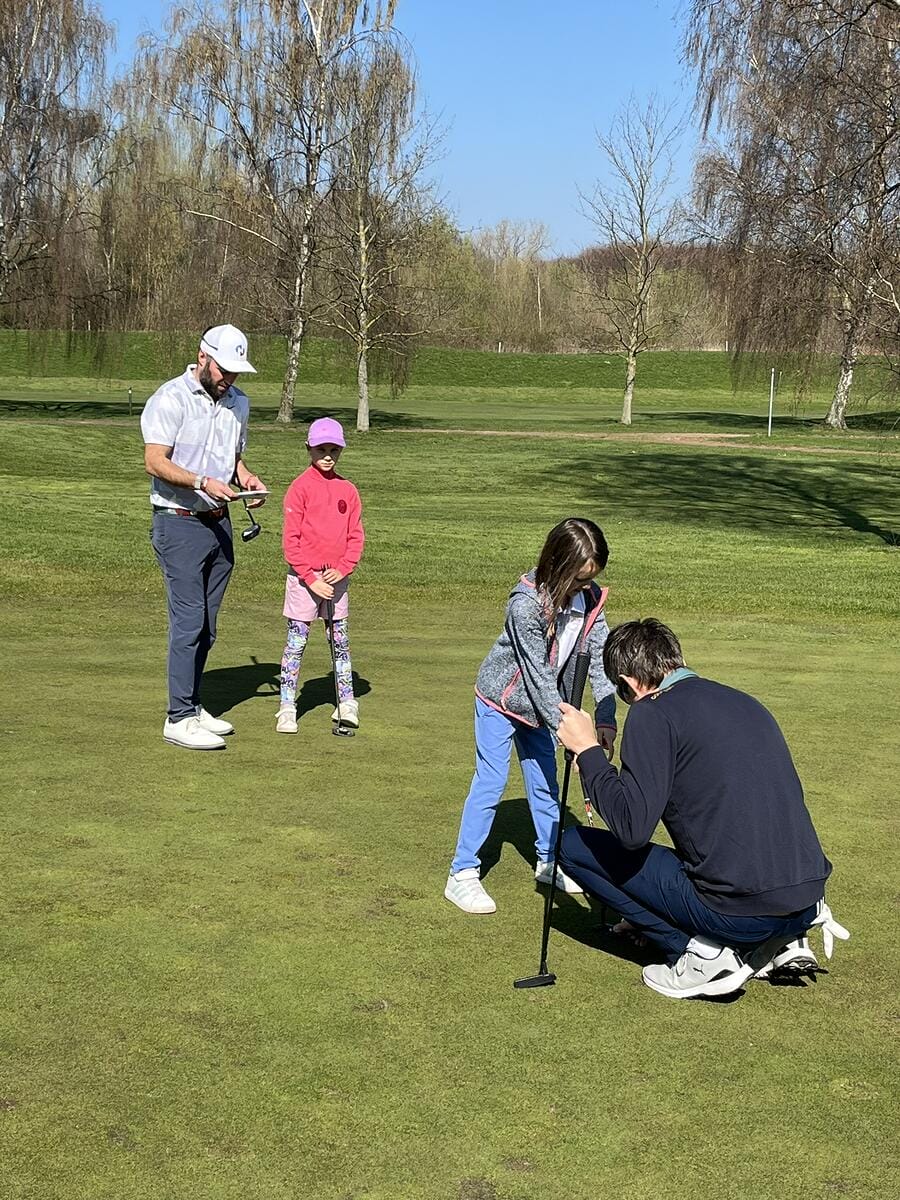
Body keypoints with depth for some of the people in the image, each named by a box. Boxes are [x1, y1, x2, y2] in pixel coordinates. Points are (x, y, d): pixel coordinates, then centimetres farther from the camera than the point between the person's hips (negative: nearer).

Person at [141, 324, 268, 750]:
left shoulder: (238, 403, 12)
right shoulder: (170, 398, -10)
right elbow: (155, 461, -16)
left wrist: (245, 476, 1)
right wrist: (203, 482, -28)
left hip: (219, 522, 7)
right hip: (179, 523, -7)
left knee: (206, 624, 10)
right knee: (188, 621, -9)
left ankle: (192, 706, 20)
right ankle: (179, 719, -3)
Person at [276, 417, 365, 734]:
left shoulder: (348, 490, 6)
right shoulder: (300, 487, -6)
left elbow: (356, 536, 7)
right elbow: (290, 539, -8)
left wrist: (343, 569, -8)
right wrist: (312, 579, -13)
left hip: (337, 577, 4)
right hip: (303, 577, -4)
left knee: (340, 641, 9)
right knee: (296, 642, 0)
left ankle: (346, 703, 18)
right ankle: (287, 708, 5)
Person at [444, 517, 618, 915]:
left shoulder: (590, 599, -12)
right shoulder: (525, 604, -32)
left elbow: (600, 658, -11)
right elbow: (538, 676, -30)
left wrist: (606, 718, -20)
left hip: (541, 704, 6)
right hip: (501, 699, -6)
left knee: (544, 782, 15)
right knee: (490, 784, -5)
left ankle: (549, 860, 31)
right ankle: (462, 875, 1)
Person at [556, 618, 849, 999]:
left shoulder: (653, 713, -7)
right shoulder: (746, 703, 16)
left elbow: (631, 828, -16)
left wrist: (588, 751, -3)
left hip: (736, 911, -8)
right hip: (805, 901, 8)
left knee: (575, 845, 5)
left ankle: (702, 954, 0)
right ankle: (784, 939, 15)